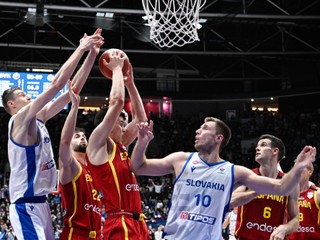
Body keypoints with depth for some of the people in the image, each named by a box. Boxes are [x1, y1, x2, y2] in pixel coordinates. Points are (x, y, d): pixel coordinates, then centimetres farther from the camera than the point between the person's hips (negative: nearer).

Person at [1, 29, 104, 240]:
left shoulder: (38, 119, 14)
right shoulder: (20, 120, -11)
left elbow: (71, 91, 11)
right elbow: (56, 84, -19)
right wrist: (81, 49, -14)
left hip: (40, 203, 10)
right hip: (26, 205, -10)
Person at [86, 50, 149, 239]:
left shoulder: (120, 147, 21)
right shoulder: (98, 145, -2)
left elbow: (140, 118, 29)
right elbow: (117, 101, -10)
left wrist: (130, 83, 23)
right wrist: (116, 68, 3)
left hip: (137, 224, 9)